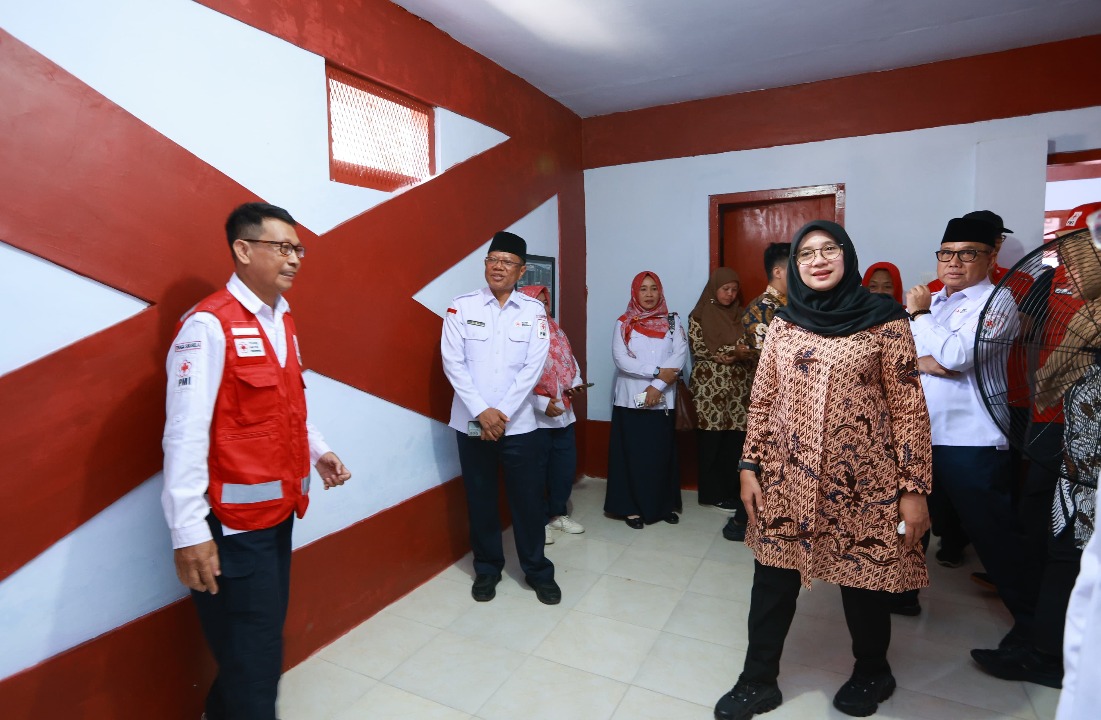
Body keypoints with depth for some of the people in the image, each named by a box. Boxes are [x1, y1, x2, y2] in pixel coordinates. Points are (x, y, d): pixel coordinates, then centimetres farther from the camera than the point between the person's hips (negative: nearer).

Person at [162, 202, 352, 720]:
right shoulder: (208, 325, -17)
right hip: (234, 522, -8)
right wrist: (189, 533, -21)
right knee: (253, 658, 3)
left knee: (266, 633, 23)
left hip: (281, 510, 8)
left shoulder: (282, 321, 10)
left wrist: (318, 451, 5)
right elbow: (185, 435, -21)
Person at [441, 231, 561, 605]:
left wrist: (503, 413, -13)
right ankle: (486, 569, 32)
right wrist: (482, 412, -14)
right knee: (480, 499, 12)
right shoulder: (461, 307, -1)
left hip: (519, 424, 0)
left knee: (528, 500, 8)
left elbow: (533, 367, -5)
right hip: (472, 423, 0)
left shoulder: (534, 311, 1)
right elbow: (453, 363, -7)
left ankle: (538, 571, 28)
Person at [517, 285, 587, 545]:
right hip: (535, 416, -8)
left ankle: (558, 513, 34)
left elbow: (571, 361, 16)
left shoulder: (557, 331, 11)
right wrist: (542, 403, -22)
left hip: (563, 412, 8)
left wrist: (576, 383, -3)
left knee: (566, 464, 16)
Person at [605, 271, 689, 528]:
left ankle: (664, 505, 21)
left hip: (663, 399, 2)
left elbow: (680, 355, -4)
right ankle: (631, 507, 12)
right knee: (633, 453, 1)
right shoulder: (624, 323, 3)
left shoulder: (672, 321, 8)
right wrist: (657, 371, -16)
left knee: (662, 453, 7)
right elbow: (621, 359, -10)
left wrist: (659, 385, -15)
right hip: (631, 399, -1)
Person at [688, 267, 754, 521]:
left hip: (738, 384, 4)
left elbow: (748, 348, 8)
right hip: (710, 385, -4)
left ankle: (731, 490, 15)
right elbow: (698, 349, -9)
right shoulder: (699, 315, 0)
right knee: (712, 439, -1)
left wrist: (735, 356, -14)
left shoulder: (739, 315, 13)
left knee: (735, 438, 3)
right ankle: (714, 493, 10)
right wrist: (732, 352, -18)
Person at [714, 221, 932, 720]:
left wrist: (914, 488, -7)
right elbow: (762, 401, 7)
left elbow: (909, 408, -5)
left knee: (862, 580, 13)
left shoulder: (884, 320, -4)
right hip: (787, 477, 3)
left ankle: (871, 674, 42)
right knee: (773, 578, 9)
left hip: (861, 481, -2)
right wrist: (750, 466, 4)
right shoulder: (783, 324, 5)